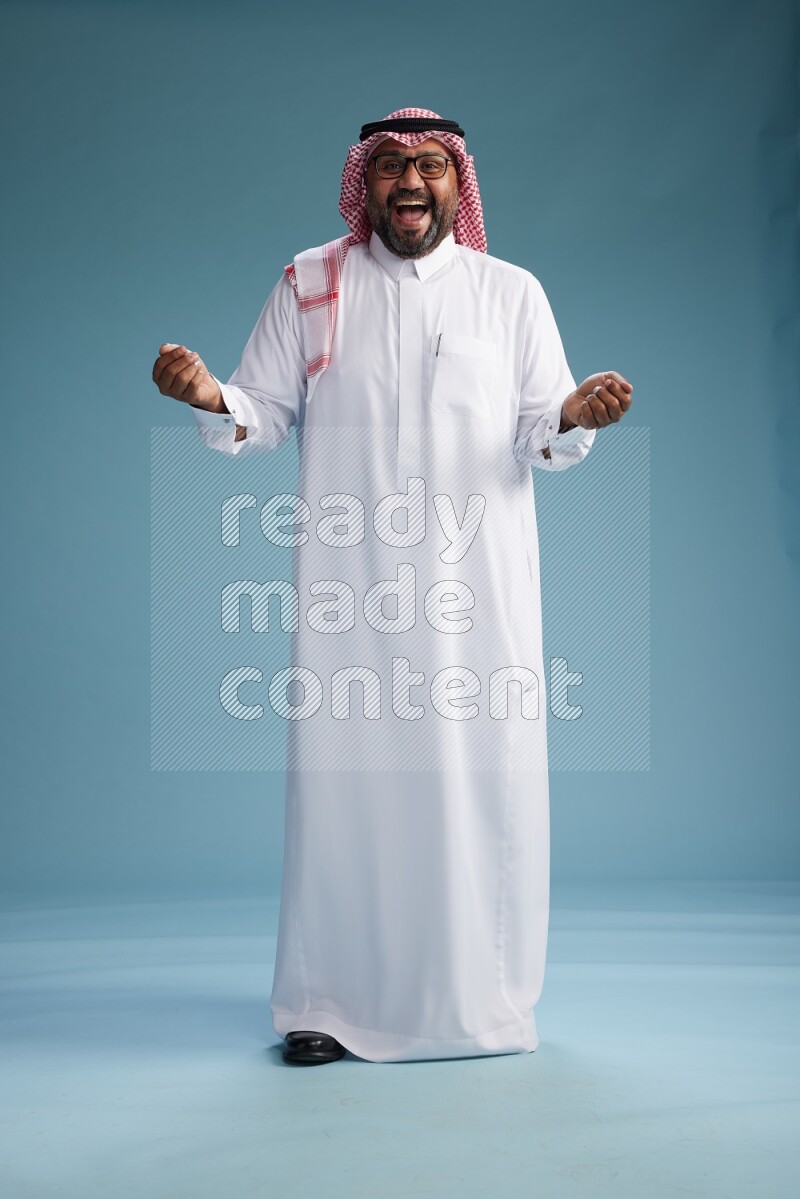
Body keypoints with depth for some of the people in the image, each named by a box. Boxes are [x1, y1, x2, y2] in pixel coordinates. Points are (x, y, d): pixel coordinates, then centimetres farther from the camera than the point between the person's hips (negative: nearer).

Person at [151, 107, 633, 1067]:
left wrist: (573, 416, -16)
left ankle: (482, 998, 14)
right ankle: (329, 1002, 10)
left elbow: (539, 437, 6)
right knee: (342, 772, -1)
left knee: (483, 775, 0)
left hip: (479, 584, 1)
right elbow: (267, 415, 9)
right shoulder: (309, 286, 11)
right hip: (349, 581, 0)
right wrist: (213, 400, -12)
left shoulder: (512, 293, 12)